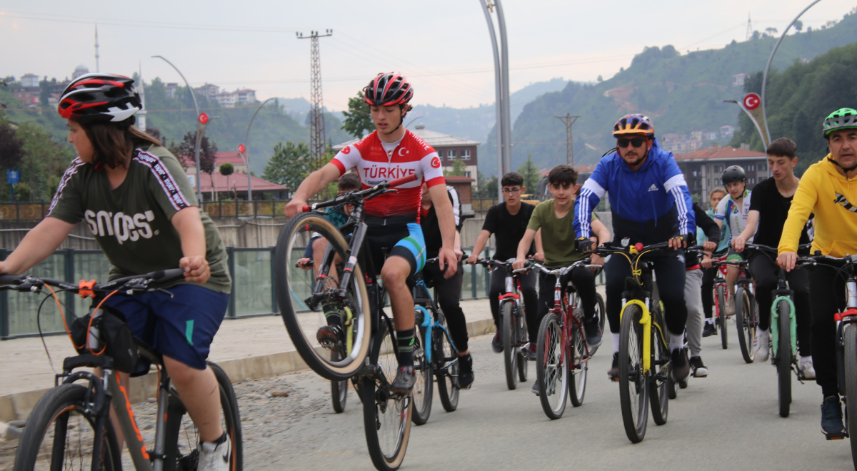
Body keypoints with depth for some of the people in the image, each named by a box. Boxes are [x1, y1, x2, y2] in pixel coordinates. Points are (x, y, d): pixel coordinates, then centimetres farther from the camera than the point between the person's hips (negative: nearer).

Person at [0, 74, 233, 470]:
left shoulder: (154, 165, -24)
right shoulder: (81, 174, -8)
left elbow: (187, 217, -40)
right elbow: (52, 228, -18)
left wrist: (194, 259, -61)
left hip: (191, 278, -5)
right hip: (130, 279, 5)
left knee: (182, 365, -22)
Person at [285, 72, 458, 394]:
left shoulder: (423, 153, -2)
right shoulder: (360, 150, 4)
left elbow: (441, 201, -12)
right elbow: (323, 174, -12)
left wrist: (447, 244, -29)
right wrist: (300, 197, -35)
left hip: (406, 231, -3)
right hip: (368, 230, 3)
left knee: (392, 273, -36)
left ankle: (406, 362, -27)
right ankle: (336, 321, -27)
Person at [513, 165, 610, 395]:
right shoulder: (542, 209, -4)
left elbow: (602, 230, -26)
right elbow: (527, 238, -14)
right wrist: (520, 257, -37)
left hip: (577, 262, -2)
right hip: (551, 266, 2)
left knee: (584, 275, -38)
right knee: (543, 313, -12)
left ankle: (591, 322, -12)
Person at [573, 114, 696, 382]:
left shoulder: (663, 162, -17)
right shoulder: (609, 166, -12)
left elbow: (681, 194, -31)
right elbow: (586, 198, -21)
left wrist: (684, 231, -48)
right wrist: (583, 236, -38)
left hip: (665, 241, -1)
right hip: (626, 241, 1)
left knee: (673, 297, -16)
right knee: (614, 285, -25)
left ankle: (677, 351, 12)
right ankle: (619, 354, -13)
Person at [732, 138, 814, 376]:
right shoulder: (763, 189, -6)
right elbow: (752, 219, -22)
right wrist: (742, 237, -44)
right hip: (765, 251, 0)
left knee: (802, 291, -25)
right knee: (765, 281, -33)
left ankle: (806, 357, -15)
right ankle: (763, 329, -6)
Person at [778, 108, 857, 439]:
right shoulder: (818, 174, -11)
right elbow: (798, 211, -25)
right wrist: (787, 247, -44)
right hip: (828, 259, 0)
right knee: (822, 322, -20)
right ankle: (830, 398, -6)